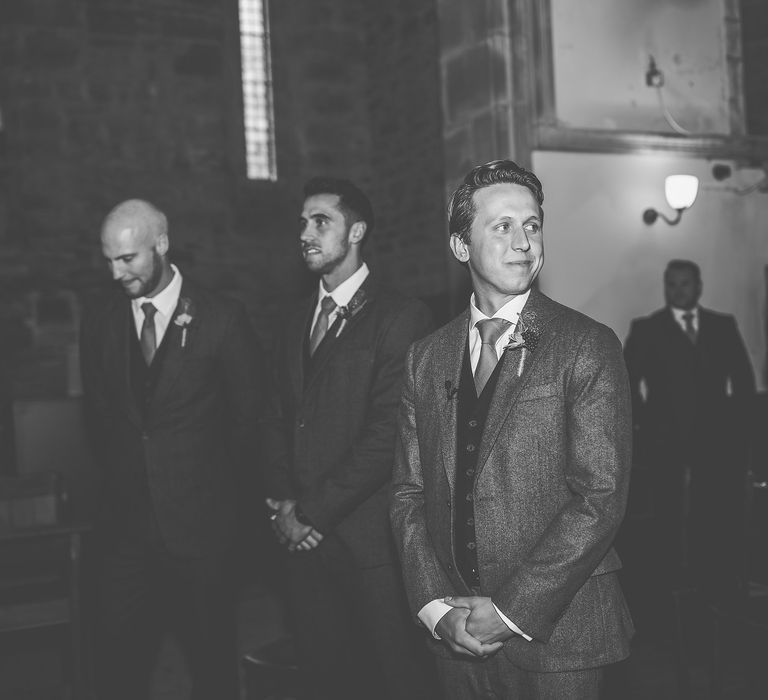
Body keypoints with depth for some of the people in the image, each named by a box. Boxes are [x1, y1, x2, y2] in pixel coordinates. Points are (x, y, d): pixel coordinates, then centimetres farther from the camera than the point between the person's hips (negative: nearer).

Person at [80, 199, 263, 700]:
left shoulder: (222, 319, -8)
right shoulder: (101, 317, 4)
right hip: (127, 521, 3)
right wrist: (122, 475, 11)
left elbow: (247, 419, 0)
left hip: (200, 522, -3)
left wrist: (215, 486, 5)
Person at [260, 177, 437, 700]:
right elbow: (280, 419, 15)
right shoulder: (296, 322, 16)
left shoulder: (402, 319, -8)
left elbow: (388, 433, -14)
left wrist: (316, 512, -12)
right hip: (305, 537, 6)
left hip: (370, 537, -6)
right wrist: (283, 503, 0)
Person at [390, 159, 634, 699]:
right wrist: (438, 606, -7)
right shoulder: (427, 357, 6)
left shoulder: (589, 347, -8)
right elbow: (409, 492, 5)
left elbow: (601, 497, -13)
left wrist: (511, 610, -15)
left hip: (558, 630, -3)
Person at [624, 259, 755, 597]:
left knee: (719, 517, -3)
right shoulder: (646, 329, 6)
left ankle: (720, 584, 7)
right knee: (670, 518, -1)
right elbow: (627, 379, 1)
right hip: (666, 440, -2)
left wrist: (733, 417, 3)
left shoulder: (724, 326, 13)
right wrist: (643, 419, -7)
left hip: (717, 439, 2)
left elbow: (744, 377, 13)